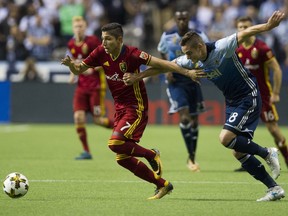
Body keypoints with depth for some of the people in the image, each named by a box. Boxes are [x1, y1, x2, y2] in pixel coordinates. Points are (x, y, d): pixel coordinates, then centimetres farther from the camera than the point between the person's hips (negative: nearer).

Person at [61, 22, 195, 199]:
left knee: (115, 143, -25)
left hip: (136, 108, -8)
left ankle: (152, 155, 1)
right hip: (120, 108, 8)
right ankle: (162, 185, 17)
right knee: (122, 158, 6)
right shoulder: (101, 53, -2)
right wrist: (71, 64, -16)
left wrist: (186, 72, -28)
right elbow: (79, 70, 7)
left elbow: (159, 63, -21)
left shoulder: (131, 54, -19)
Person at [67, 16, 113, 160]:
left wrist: (92, 68, -23)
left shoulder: (92, 41, -11)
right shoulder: (71, 44, 6)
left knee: (98, 119, -7)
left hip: (96, 86, -5)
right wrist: (73, 75, 6)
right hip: (81, 87, 5)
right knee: (78, 117, -10)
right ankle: (86, 151, -1)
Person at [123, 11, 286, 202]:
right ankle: (275, 188, 7)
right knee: (239, 152, 2)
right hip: (232, 102, 8)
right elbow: (164, 66, 8)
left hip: (248, 97, -8)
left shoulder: (222, 48, -22)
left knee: (226, 138, -22)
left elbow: (244, 34, -34)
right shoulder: (191, 61, -2)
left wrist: (267, 27, -51)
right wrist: (137, 77, 8)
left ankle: (267, 153, -2)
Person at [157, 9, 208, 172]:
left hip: (193, 81, 2)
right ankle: (191, 157, -11)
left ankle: (193, 157, 24)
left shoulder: (199, 36, -5)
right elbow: (163, 55, 15)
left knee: (194, 119, 8)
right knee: (184, 116, -17)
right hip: (176, 82, -1)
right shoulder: (167, 36, -2)